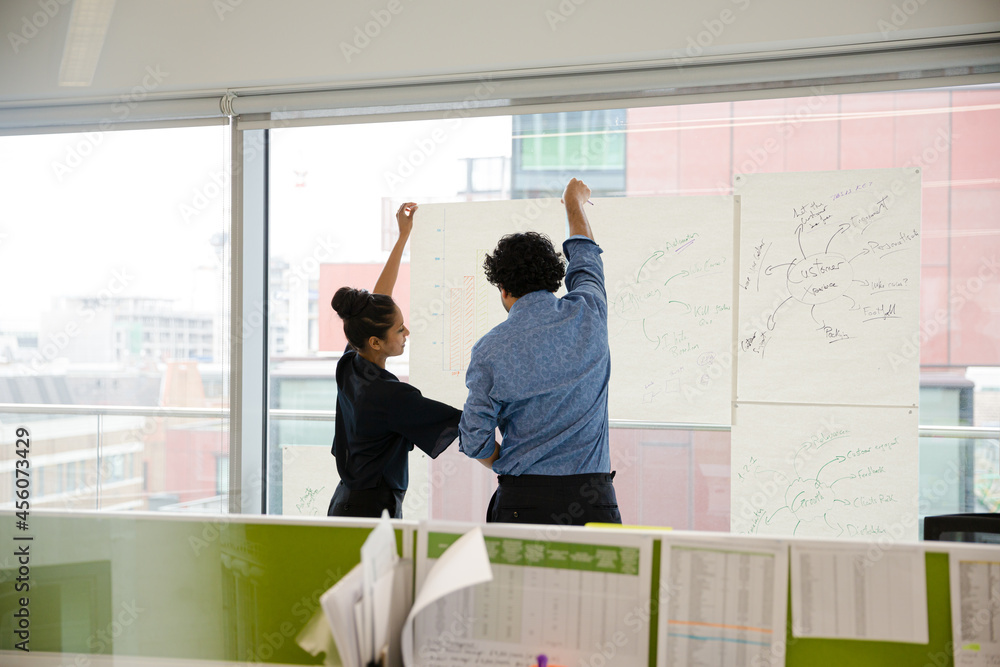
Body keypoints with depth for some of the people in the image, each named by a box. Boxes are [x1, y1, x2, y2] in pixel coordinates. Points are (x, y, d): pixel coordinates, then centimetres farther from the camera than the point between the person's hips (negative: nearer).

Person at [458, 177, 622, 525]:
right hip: (591, 496, 1)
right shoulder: (588, 314, 2)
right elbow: (585, 256, 24)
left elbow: (475, 438, -4)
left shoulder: (490, 350, -3)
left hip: (522, 497, -1)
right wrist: (574, 202, 42)